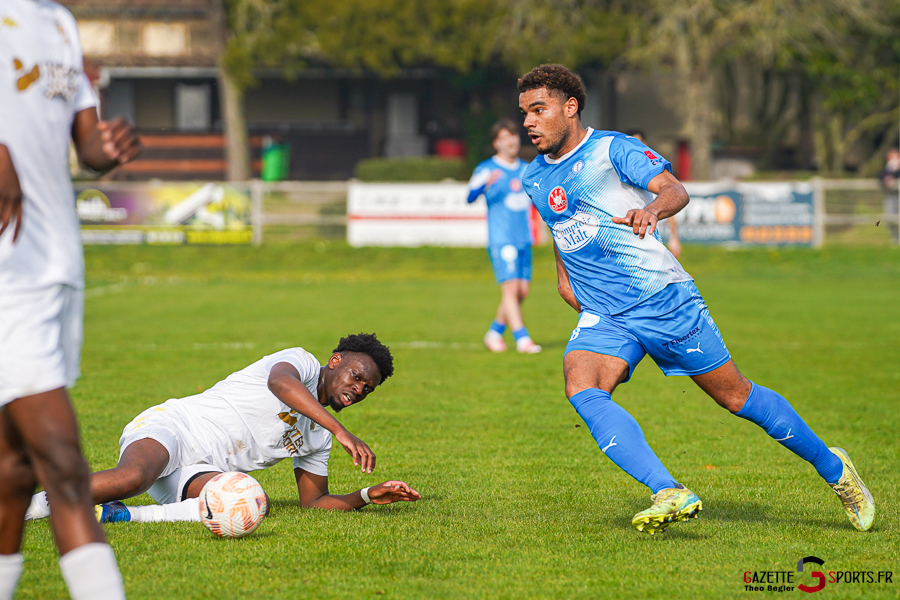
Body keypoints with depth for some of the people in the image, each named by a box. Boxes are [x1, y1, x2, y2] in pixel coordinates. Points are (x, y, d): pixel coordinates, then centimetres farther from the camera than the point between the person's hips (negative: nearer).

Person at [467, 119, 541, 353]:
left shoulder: (526, 170, 16)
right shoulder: (486, 169, -2)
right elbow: (470, 197, -16)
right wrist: (486, 183, -35)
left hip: (523, 239, 6)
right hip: (500, 239, -6)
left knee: (522, 291, 5)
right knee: (510, 288, -15)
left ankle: (494, 332, 21)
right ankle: (522, 338, -16)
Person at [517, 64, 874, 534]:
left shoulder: (612, 149, -8)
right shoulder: (534, 178, 11)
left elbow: (674, 190, -22)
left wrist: (652, 208, -44)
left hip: (664, 300, -5)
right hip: (601, 317, 5)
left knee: (736, 397, 3)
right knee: (581, 391, -25)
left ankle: (832, 467, 25)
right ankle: (670, 495, -35)